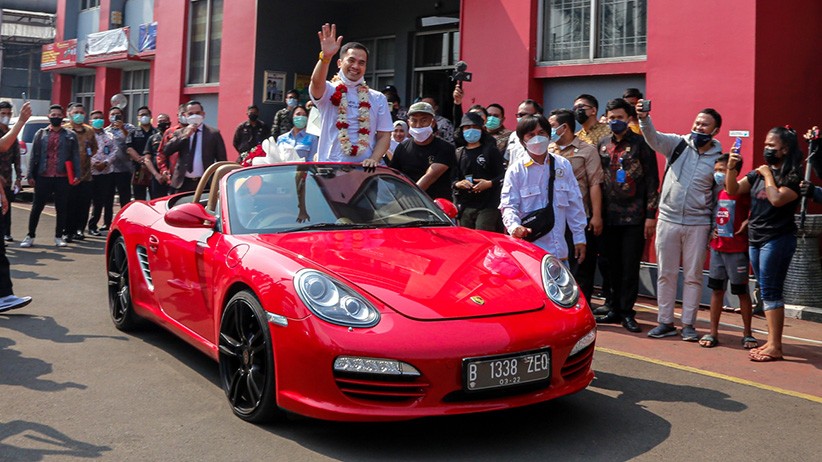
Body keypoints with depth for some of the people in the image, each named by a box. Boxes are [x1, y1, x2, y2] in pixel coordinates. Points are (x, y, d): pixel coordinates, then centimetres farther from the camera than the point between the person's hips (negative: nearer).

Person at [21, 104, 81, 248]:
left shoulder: (70, 135, 7)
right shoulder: (41, 134, 8)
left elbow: (75, 156, 4)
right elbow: (34, 155, 6)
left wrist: (76, 174, -6)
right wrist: (30, 175, -1)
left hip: (62, 178, 0)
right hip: (43, 177, 0)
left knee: (62, 208, 5)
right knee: (37, 207, 4)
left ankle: (59, 237, 16)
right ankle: (30, 236, 13)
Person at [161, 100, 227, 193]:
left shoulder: (214, 133, 5)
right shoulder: (179, 133, 12)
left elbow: (222, 160, 5)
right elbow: (166, 151, -1)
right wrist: (185, 136, -8)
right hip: (183, 183, 2)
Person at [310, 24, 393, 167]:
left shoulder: (378, 99, 10)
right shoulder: (329, 91, 2)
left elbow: (384, 135, 7)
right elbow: (316, 82, -21)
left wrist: (374, 159, -11)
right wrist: (325, 57, -39)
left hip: (365, 167, 2)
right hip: (330, 166, -2)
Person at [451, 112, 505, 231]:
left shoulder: (490, 150, 5)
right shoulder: (458, 153, 17)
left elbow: (503, 175, -1)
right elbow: (452, 177, 13)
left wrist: (490, 183, -17)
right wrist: (457, 184, -8)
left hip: (488, 205, -4)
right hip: (465, 207, 4)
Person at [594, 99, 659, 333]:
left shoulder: (641, 144, -1)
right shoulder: (603, 145, 12)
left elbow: (652, 181, -4)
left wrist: (650, 215, -9)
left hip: (634, 217, -4)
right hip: (609, 216, 4)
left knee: (630, 267, -1)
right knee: (613, 265, 8)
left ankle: (626, 312, 7)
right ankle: (614, 309, 18)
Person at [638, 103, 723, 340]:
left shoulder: (718, 159, 2)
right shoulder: (678, 144, 2)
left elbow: (720, 195, 6)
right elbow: (653, 138, -15)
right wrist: (644, 118, -34)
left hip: (698, 224, -1)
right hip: (668, 220, 1)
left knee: (693, 276, 5)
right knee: (666, 274, 7)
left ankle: (688, 324, 15)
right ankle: (665, 322, 17)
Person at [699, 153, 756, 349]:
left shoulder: (742, 193, -11)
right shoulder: (718, 193, 9)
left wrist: (747, 222, -23)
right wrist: (713, 228, 7)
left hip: (737, 250, -6)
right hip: (717, 248, 6)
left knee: (742, 291, 4)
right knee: (716, 289, 9)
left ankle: (747, 333, 15)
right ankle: (713, 332, 15)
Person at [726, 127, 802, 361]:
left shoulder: (794, 176, -8)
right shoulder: (758, 173, 12)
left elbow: (777, 199, -22)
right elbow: (733, 190, 8)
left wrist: (768, 174, -10)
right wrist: (731, 167, -7)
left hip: (777, 239, -7)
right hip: (755, 239, 7)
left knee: (770, 292, -8)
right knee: (767, 292, 9)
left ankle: (775, 347, -5)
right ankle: (771, 341, 15)